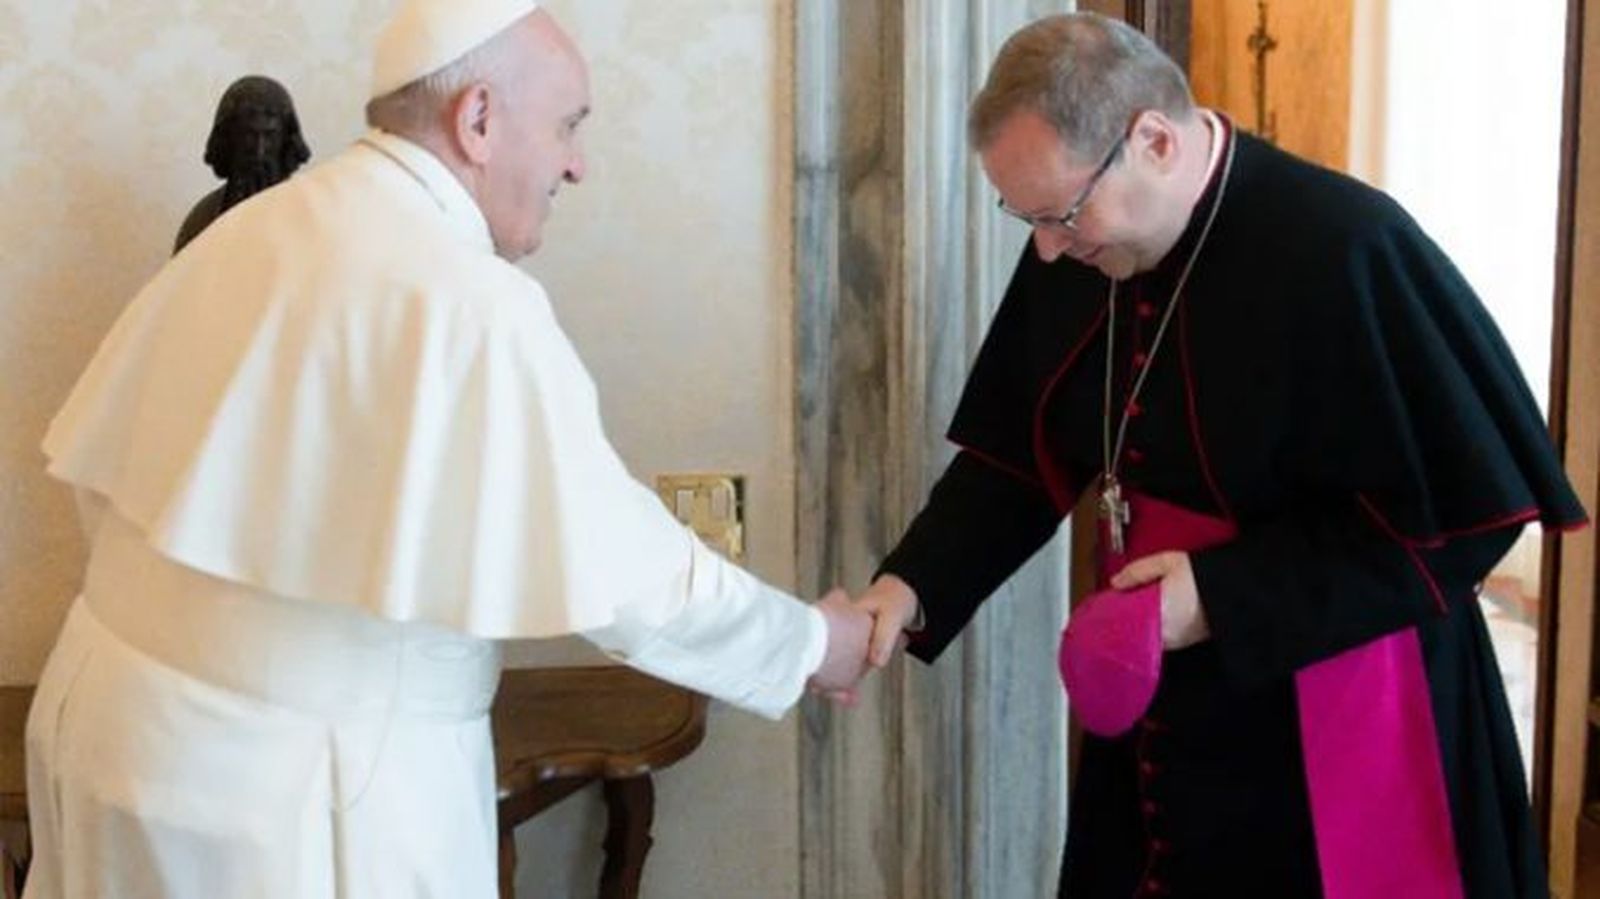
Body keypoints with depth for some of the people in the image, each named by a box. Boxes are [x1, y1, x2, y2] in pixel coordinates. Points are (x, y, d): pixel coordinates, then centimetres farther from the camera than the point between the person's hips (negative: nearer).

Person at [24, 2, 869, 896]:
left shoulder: (252, 230, 3)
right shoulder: (468, 303, -20)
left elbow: (103, 459, 9)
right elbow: (619, 571, -17)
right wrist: (810, 641, -2)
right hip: (291, 784, -8)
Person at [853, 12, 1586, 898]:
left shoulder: (1344, 252, -23)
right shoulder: (1073, 257, -2)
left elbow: (1468, 509, -20)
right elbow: (1021, 459, 7)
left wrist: (1225, 593, -23)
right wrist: (912, 586, -10)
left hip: (1336, 727, -6)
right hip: (1156, 718, 6)